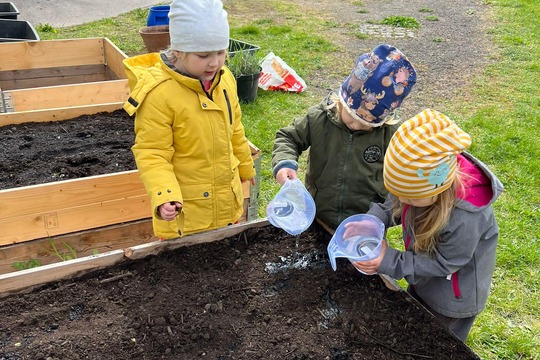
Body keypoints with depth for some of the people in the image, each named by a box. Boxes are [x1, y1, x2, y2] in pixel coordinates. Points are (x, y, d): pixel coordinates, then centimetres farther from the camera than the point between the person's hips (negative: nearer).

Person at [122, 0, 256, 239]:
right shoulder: (159, 94, -24)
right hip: (184, 209, -6)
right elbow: (151, 153, -21)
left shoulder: (224, 78, -3)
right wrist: (165, 196, -35)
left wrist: (245, 166, 23)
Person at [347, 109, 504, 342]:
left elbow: (443, 263, -29)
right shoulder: (419, 178, -26)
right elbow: (393, 207, -7)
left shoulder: (464, 219, -43)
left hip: (454, 296, -6)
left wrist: (389, 263, -31)